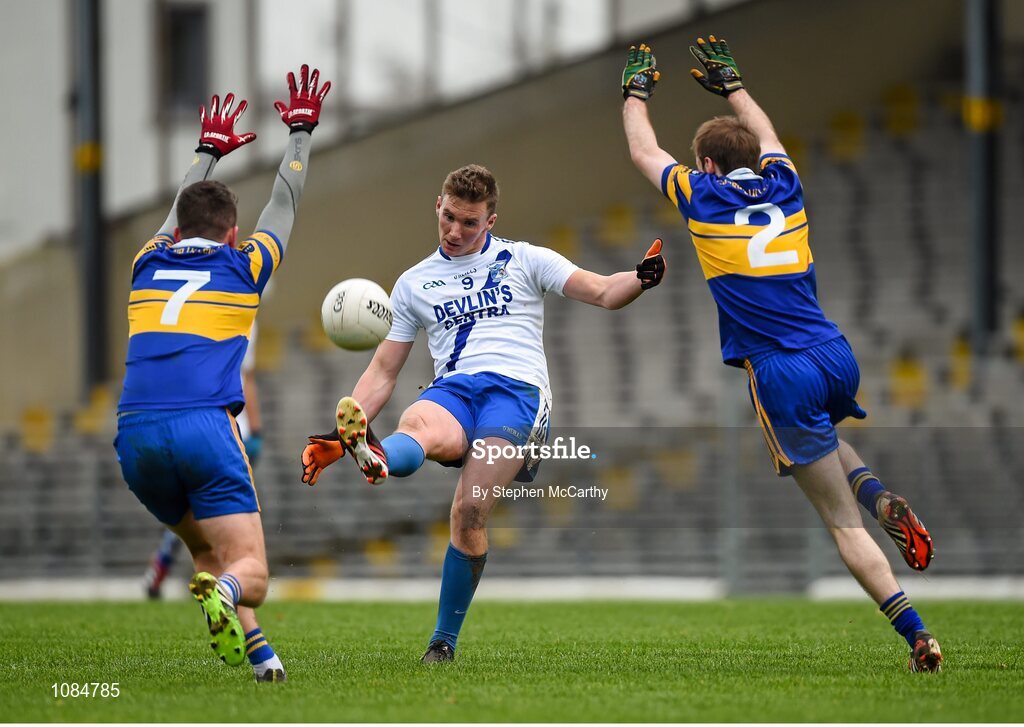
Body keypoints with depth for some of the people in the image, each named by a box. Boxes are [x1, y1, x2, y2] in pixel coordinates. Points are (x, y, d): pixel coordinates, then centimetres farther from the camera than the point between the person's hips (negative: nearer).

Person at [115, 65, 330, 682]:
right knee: (249, 571, -6)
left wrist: (209, 150, 57)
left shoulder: (150, 265, 20)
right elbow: (284, 204, 27)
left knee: (208, 549, 23)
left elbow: (180, 217, 43)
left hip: (135, 436, 4)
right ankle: (223, 594, -43)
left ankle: (256, 652, 1)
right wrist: (301, 131, 40)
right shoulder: (241, 266, 12)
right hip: (204, 428, -4)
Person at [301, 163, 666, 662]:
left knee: (469, 512, -22)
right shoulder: (414, 284, 23)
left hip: (516, 390, -2)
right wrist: (339, 432, 9)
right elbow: (383, 371, 23)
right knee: (417, 428, -37)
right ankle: (372, 458, -73)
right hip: (451, 391, 2)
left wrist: (640, 279, -15)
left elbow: (603, 293, 9)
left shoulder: (523, 260, 17)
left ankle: (444, 639, -11)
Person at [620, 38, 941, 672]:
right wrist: (732, 84, 50)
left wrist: (637, 90, 35)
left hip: (783, 376, -5)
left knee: (844, 522, -2)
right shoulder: (785, 189, 11)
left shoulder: (704, 198, -1)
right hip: (837, 358, 5)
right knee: (820, 432, 38)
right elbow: (767, 136, 35)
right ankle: (880, 496, 8)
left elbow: (644, 150, 18)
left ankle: (918, 636, -13)